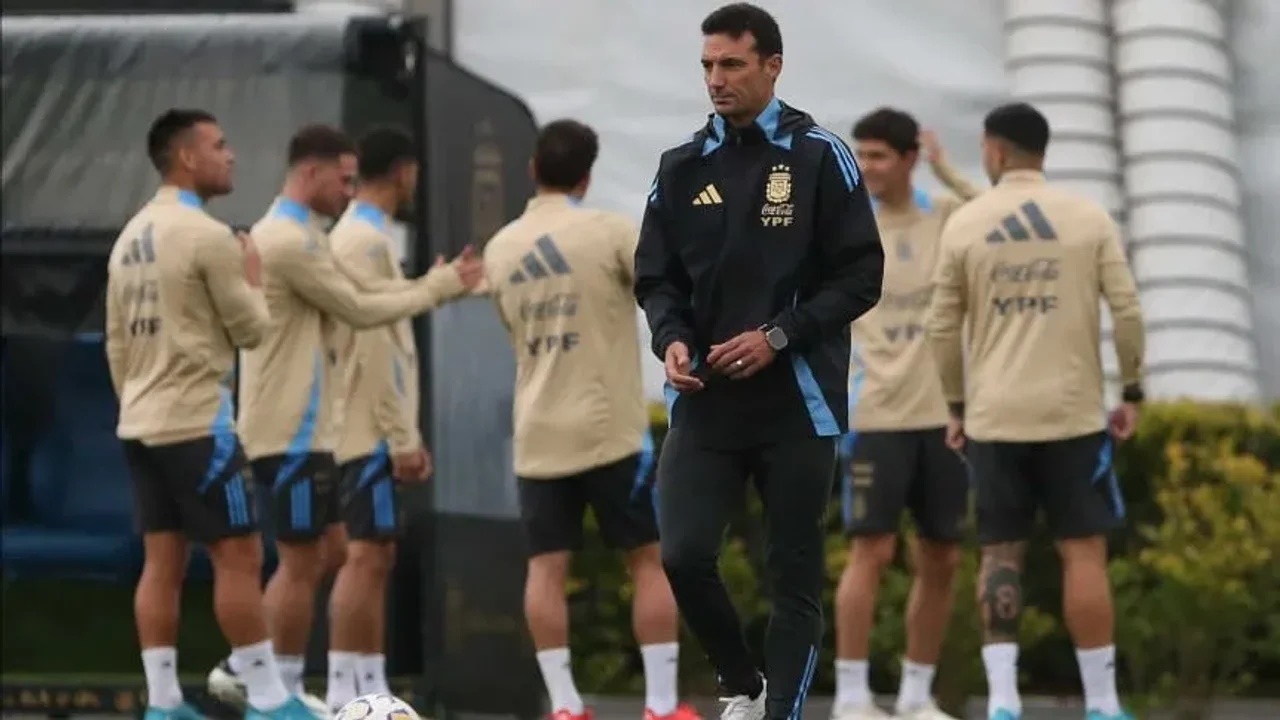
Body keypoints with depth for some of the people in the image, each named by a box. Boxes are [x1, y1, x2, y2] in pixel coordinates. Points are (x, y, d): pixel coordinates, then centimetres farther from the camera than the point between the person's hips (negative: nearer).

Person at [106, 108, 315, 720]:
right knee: (238, 558, -4)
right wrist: (254, 280, 11)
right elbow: (251, 330, -7)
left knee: (162, 563, 7)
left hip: (141, 423, 8)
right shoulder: (207, 235, -13)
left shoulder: (130, 238, 13)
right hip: (197, 422, -8)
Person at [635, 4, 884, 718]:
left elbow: (861, 277, -5)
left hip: (797, 401, -3)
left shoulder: (820, 157, -3)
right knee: (684, 555, -8)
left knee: (795, 576, 2)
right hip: (706, 399, 3)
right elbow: (657, 277, 12)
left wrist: (778, 337, -15)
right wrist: (673, 339, -8)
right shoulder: (683, 167, 7)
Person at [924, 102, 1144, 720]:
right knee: (1084, 552, 4)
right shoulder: (1090, 219, 0)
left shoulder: (964, 225, 1)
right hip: (1072, 413, -1)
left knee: (1001, 553, 8)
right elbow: (1127, 312, -5)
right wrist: (1133, 395, 5)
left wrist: (956, 408, 14)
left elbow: (941, 328, 3)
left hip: (994, 417, 1)